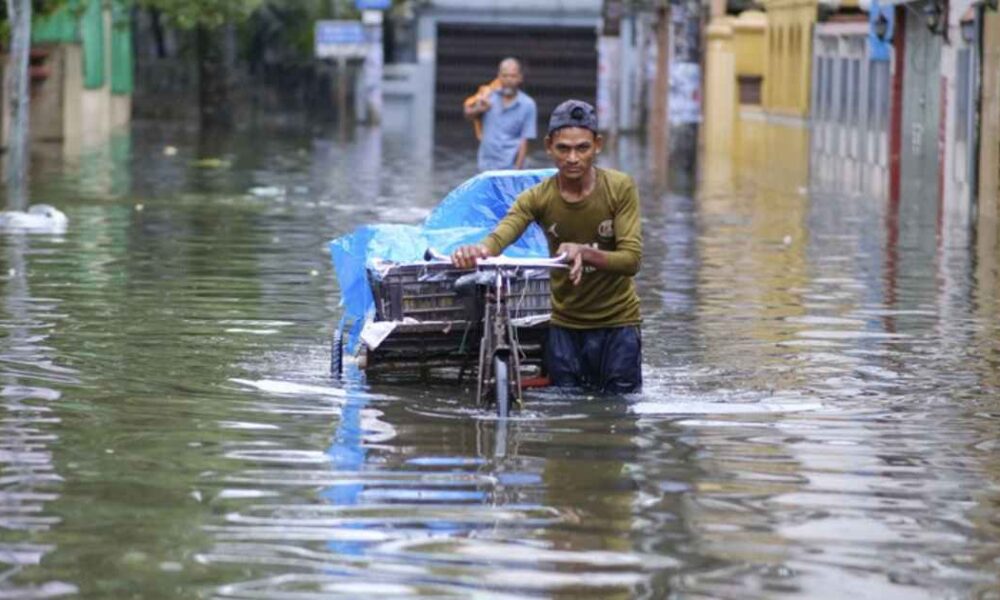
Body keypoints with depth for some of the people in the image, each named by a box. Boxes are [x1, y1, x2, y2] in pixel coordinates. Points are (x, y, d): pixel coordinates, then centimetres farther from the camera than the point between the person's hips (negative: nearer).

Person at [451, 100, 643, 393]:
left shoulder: (620, 189, -12)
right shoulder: (537, 198, -8)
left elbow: (631, 259, -19)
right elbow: (501, 235, -26)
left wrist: (584, 253, -38)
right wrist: (479, 250, -51)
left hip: (616, 323, -2)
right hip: (565, 323, 2)